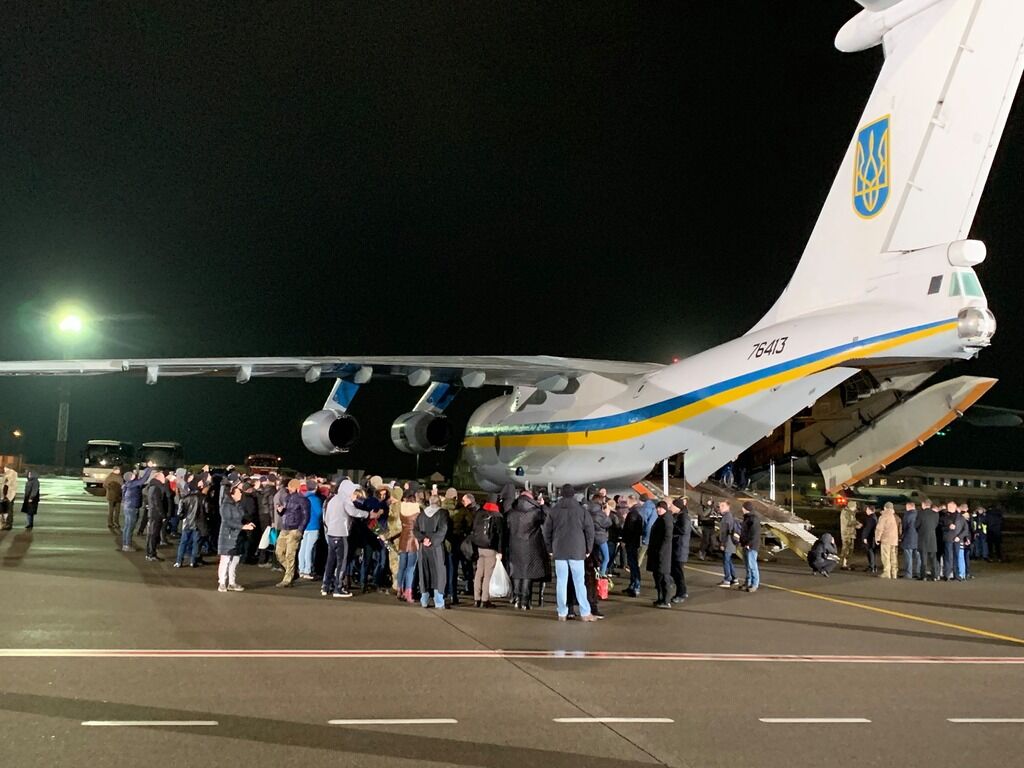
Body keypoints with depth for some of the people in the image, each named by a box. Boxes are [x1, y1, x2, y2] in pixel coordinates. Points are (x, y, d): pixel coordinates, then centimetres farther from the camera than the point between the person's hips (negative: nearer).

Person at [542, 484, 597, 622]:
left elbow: (546, 531, 7)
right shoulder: (581, 510, -1)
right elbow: (589, 530, -2)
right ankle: (585, 613, 1)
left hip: (559, 551, 1)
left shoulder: (553, 510, 4)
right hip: (577, 551, -1)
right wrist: (588, 548, 7)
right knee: (579, 582, 2)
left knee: (561, 582, 4)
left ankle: (562, 613, 5)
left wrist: (550, 548, 14)